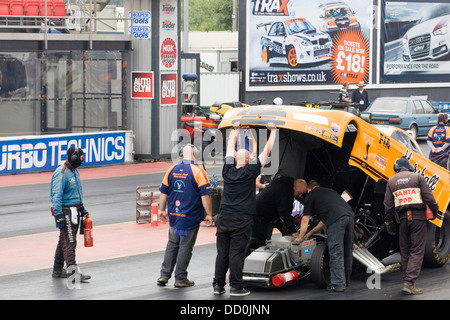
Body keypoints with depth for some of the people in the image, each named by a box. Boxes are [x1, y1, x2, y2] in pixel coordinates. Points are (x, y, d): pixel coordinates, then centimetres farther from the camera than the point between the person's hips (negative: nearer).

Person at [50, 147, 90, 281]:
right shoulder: (61, 174, -18)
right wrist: (58, 216, -26)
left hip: (74, 210, 10)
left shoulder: (74, 171, 13)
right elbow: (56, 196, -22)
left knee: (64, 241, 14)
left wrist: (81, 208, 27)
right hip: (65, 211, -10)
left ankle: (57, 270, 22)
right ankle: (73, 270, -15)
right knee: (69, 242, -12)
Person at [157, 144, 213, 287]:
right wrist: (209, 214, -4)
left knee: (172, 244, 17)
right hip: (191, 217, -5)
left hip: (173, 216, 5)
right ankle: (180, 278, 9)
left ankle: (164, 275, 15)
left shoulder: (172, 170, 3)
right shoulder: (198, 172, -11)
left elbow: (163, 192, 10)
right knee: (186, 246, 4)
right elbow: (205, 195, -12)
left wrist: (162, 209, 21)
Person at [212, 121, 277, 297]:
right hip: (241, 219, -4)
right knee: (236, 254, -5)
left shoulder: (228, 170, 5)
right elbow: (267, 151, 0)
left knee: (222, 253, 7)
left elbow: (230, 147, 20)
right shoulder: (249, 171, -6)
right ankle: (236, 287, -3)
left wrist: (236, 130, 33)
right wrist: (273, 131, 11)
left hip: (224, 218, 4)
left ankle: (218, 285, 9)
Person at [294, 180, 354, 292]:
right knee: (347, 251, 15)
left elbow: (305, 220, 18)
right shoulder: (330, 191, 37)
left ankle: (338, 284, -9)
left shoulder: (311, 195, 18)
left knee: (336, 252, -5)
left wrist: (300, 237, 30)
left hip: (336, 219, -7)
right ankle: (346, 281, 26)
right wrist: (310, 233, 46)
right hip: (349, 214, 7)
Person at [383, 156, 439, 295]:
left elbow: (388, 204, 9)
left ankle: (408, 280, 15)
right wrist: (435, 209, 13)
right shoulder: (417, 177, 4)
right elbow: (428, 196, -2)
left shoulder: (391, 181, 12)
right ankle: (409, 282, -15)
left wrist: (388, 222, 15)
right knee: (417, 251, -4)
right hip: (418, 217, -3)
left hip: (403, 218, 3)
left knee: (405, 251, 12)